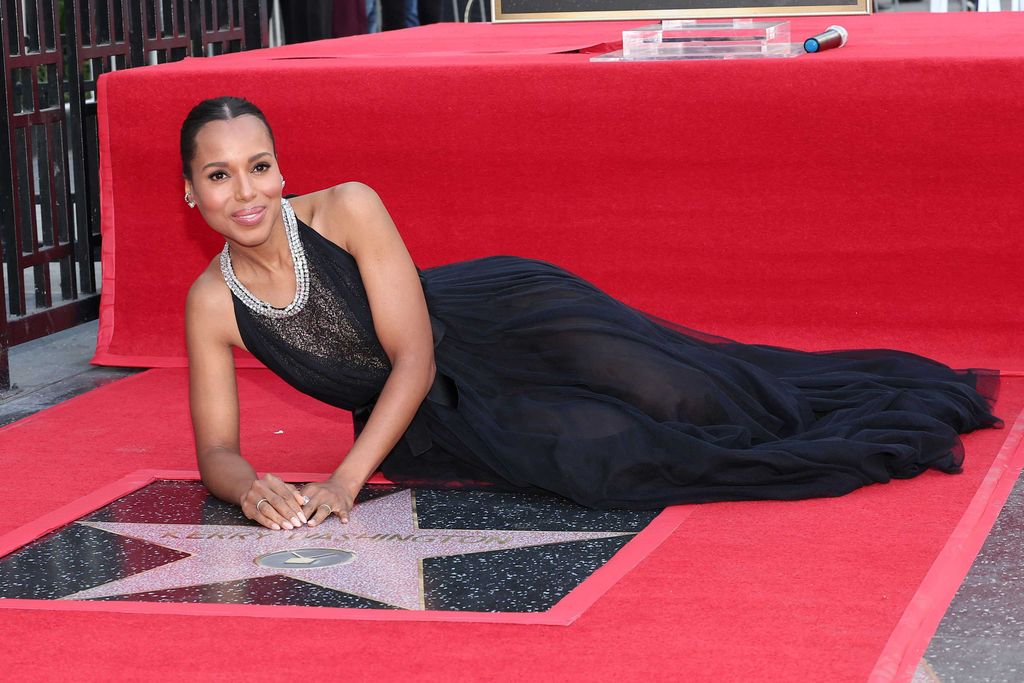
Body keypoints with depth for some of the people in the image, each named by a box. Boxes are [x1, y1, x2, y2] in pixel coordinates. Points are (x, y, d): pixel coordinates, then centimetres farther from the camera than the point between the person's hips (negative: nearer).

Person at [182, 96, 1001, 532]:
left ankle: (936, 395, 2)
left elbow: (414, 357, -19)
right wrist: (249, 488, -29)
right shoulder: (213, 303, -9)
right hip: (435, 416, 2)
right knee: (595, 459, -22)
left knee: (680, 399, -19)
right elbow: (215, 449, -4)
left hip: (499, 322, -2)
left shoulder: (346, 210, -19)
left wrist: (345, 480, -28)